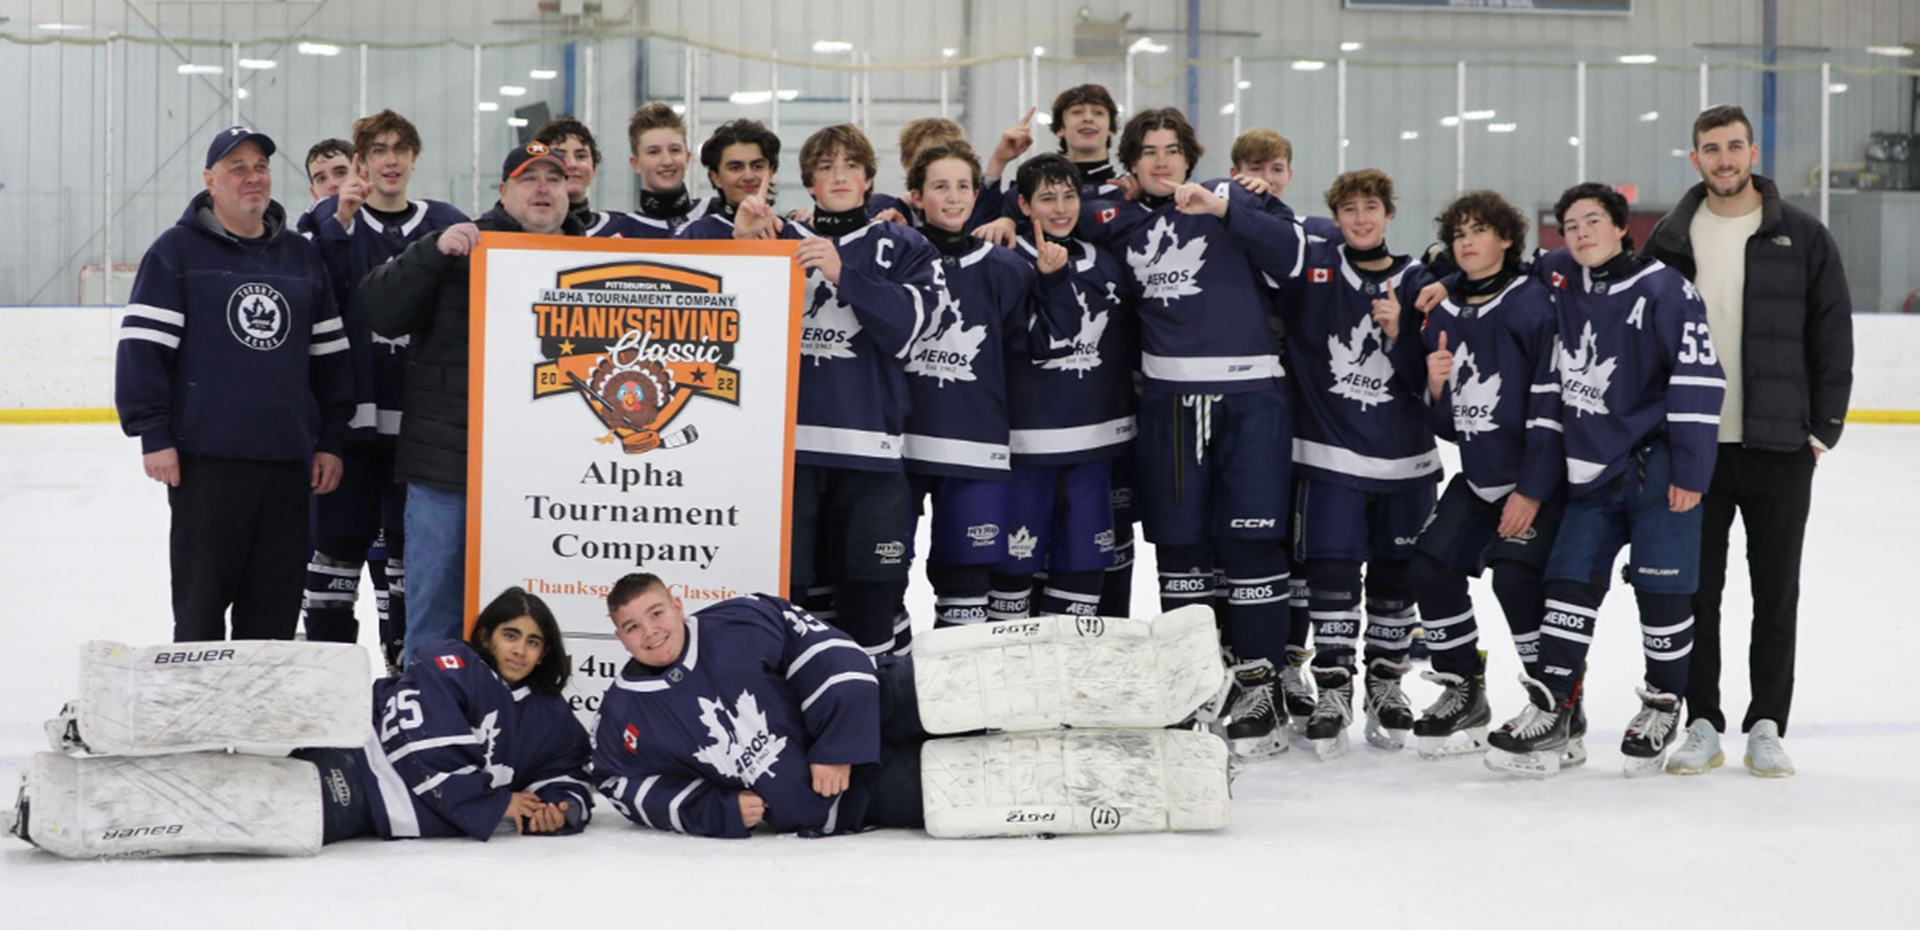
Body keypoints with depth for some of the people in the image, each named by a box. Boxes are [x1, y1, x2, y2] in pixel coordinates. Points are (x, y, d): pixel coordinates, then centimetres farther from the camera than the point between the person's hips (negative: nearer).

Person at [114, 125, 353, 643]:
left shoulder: (302, 256, 15)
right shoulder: (177, 251, 1)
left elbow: (329, 353, 17)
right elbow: (141, 345, -4)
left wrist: (330, 441, 11)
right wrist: (153, 435, -10)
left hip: (288, 461, 4)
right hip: (205, 459, -4)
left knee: (275, 603, 5)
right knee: (202, 599, -1)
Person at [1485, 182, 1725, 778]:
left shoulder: (1662, 290, -12)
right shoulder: (1558, 280, 5)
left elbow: (1699, 376, -15)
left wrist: (1690, 470, -16)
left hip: (1657, 472, -5)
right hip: (1590, 472, 5)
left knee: (1661, 590, 1)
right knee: (1571, 581, 1)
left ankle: (1662, 707, 18)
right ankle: (1549, 712, 3)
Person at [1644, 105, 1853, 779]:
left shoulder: (1802, 236, 1)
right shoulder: (1670, 240, 6)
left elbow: (1833, 334, 2)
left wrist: (1825, 426, -3)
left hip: (1779, 447, -1)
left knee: (1776, 591, 5)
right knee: (1696, 590, 4)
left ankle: (1766, 726, 14)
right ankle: (1703, 724, 14)